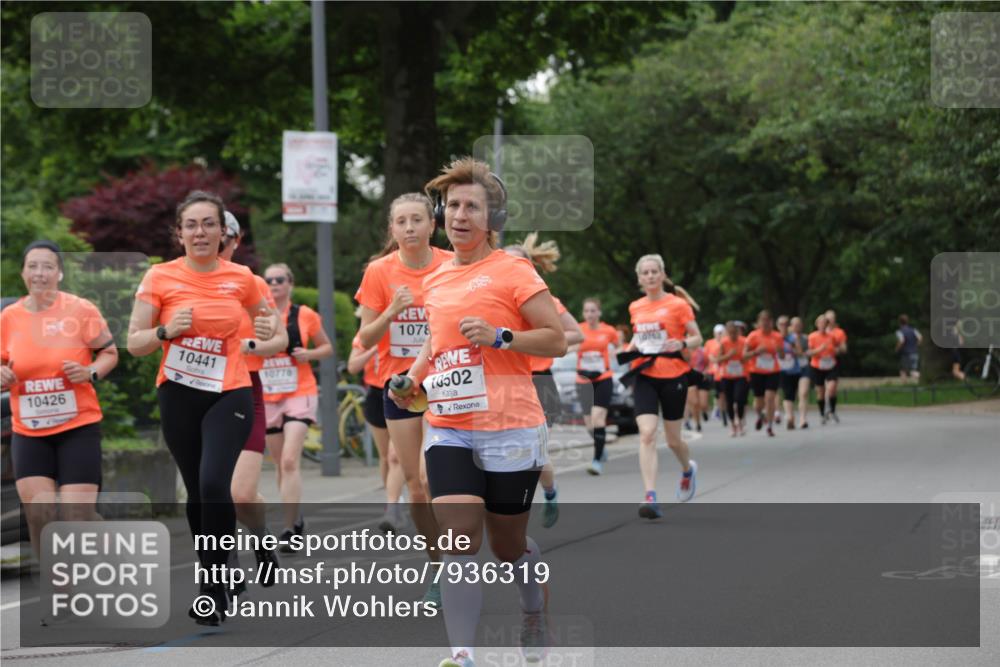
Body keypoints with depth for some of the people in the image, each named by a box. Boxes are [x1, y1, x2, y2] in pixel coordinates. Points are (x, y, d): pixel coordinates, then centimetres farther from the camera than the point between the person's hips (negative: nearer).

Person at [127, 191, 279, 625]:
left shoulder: (240, 277, 0)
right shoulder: (160, 277, -3)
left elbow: (262, 313, 21)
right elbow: (134, 344, -1)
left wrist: (269, 326, -2)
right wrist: (167, 331, -19)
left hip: (229, 394, -1)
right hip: (178, 396, 1)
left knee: (214, 484, -21)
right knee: (197, 493, 10)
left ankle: (214, 587, -10)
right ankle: (216, 584, 27)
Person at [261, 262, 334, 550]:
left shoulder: (305, 316, -1)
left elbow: (328, 347, 10)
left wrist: (309, 354, -10)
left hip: (300, 395, -3)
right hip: (267, 399, 3)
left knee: (290, 461, -16)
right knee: (281, 465, 11)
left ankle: (290, 529, -17)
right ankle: (296, 520, 28)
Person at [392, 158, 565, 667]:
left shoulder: (512, 271, -6)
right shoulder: (435, 281, 12)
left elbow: (556, 340, -9)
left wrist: (499, 336, -21)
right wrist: (413, 378, 11)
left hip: (509, 430, -4)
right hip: (448, 428, 4)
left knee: (507, 544, 10)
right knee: (456, 537, -12)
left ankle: (536, 613, 41)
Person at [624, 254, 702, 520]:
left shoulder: (678, 304, -5)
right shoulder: (635, 308, 8)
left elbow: (697, 338, -1)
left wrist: (682, 344, -22)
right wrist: (631, 349, 4)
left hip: (673, 376, -3)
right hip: (645, 376, 3)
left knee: (673, 439, 7)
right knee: (647, 434, -15)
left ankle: (688, 469, 43)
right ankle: (650, 498, -20)